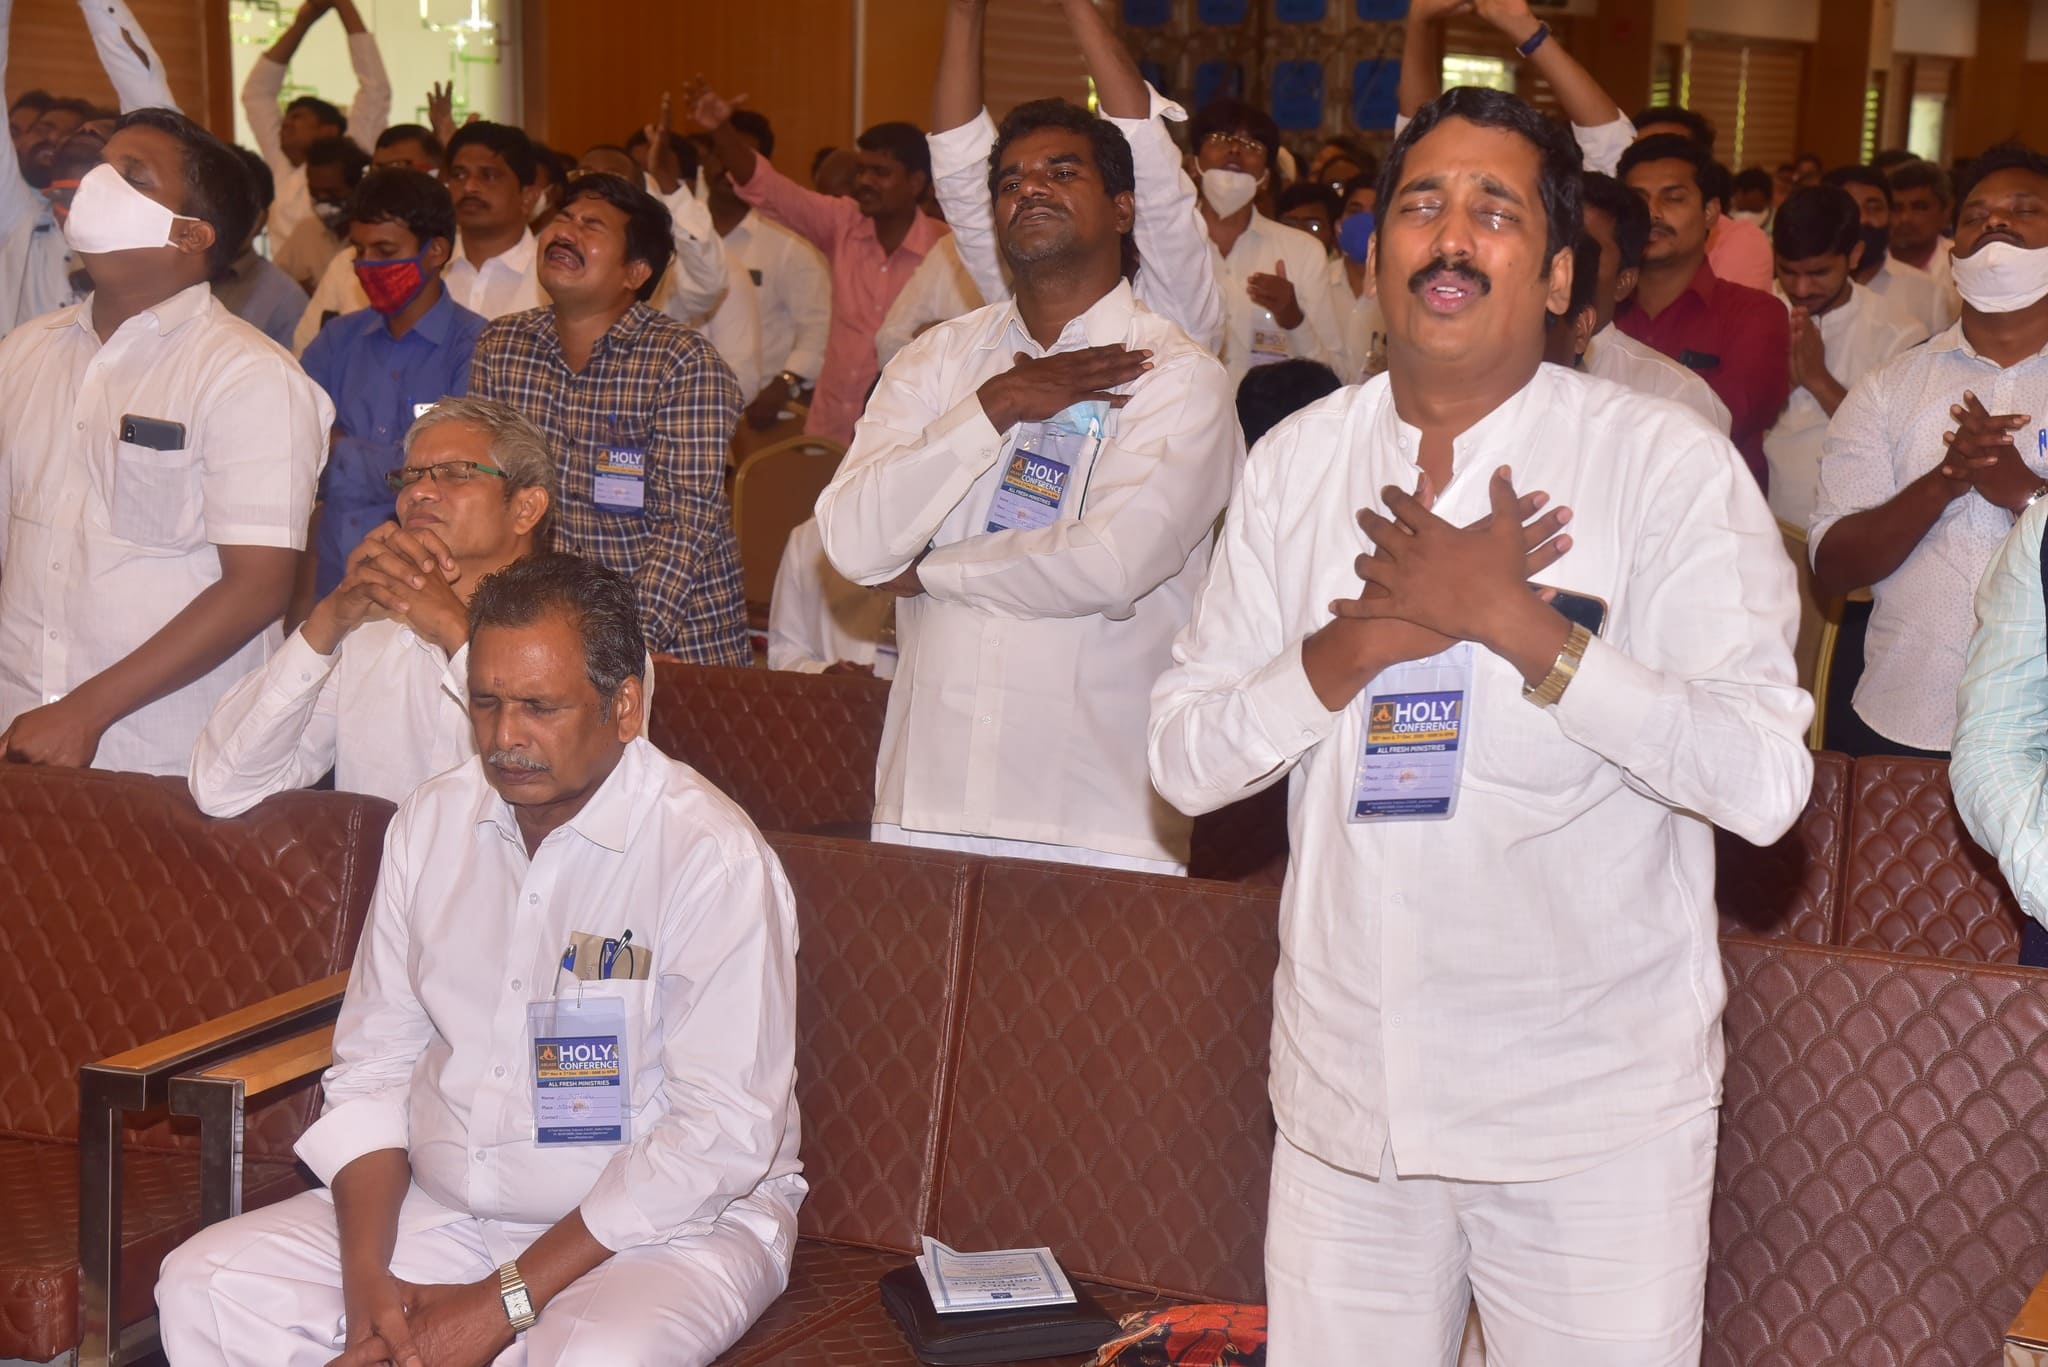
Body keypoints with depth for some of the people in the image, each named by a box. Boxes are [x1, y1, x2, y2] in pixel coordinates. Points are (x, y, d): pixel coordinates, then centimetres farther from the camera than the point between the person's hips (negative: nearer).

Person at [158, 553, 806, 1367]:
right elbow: (373, 1069, 8)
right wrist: (366, 1280, -8)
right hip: (443, 1205, 6)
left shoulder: (713, 857, -16)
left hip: (663, 1229, -5)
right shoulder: (430, 824, 5)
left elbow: (722, 1133, -19)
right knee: (204, 1289, -10)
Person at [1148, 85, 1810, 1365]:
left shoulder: (1667, 464, -9)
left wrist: (1511, 619, -22)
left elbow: (1765, 779, -18)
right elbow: (1186, 755, 0)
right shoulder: (1296, 461, 4)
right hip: (1344, 1095, 4)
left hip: (1594, 1110, -3)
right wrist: (1373, 634, -15)